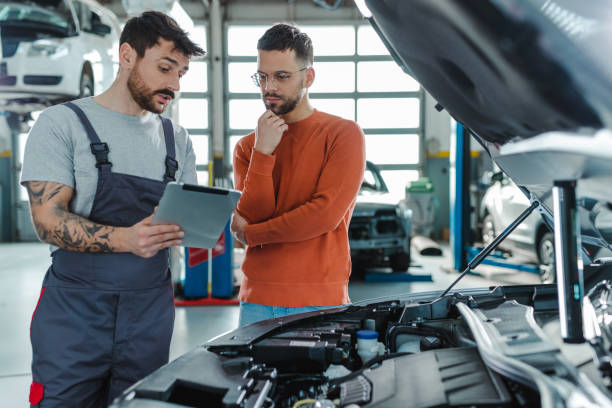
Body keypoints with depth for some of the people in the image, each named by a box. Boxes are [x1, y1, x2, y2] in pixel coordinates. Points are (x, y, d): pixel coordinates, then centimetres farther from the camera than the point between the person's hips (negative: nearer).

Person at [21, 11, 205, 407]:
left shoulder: (177, 139, 11)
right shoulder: (62, 124, -3)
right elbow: (48, 219, -12)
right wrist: (125, 239, -29)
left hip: (151, 313, 4)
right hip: (75, 310, -3)